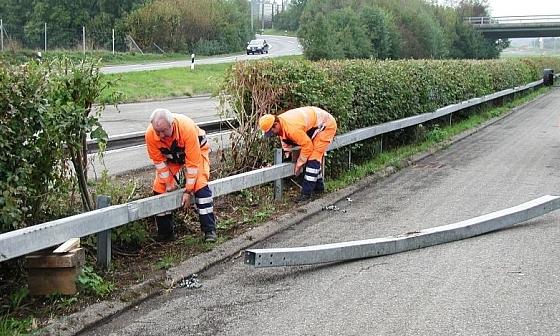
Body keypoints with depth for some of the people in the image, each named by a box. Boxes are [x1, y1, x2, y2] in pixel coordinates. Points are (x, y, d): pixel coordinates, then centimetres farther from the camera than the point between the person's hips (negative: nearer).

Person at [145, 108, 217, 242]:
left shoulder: (187, 128, -40)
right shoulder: (150, 134, -30)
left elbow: (193, 162, -34)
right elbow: (158, 161, -13)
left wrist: (188, 190, -30)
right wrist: (168, 182, -12)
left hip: (195, 151, -4)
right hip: (170, 156, 4)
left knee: (200, 185, -22)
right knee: (159, 188, -6)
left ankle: (210, 230, -16)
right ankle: (165, 232, 8)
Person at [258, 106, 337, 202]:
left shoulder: (292, 128, -37)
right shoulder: (280, 124, -7)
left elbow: (308, 146, -28)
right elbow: (286, 142, 11)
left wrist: (299, 164, -17)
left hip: (326, 125, -10)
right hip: (315, 125, 10)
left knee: (313, 157, -15)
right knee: (312, 155, 15)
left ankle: (306, 193, -14)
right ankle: (318, 187, 28)